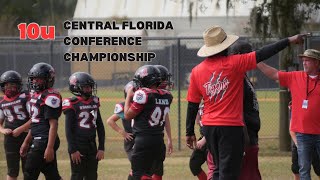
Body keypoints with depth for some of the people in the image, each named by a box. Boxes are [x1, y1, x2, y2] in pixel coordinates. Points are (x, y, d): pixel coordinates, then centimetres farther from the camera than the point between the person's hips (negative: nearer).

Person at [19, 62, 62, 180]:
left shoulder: (50, 96, -14)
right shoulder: (35, 95, 15)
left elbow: (53, 124, -17)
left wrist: (50, 148, -21)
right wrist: (26, 142, 26)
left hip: (45, 141, -9)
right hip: (37, 140, 9)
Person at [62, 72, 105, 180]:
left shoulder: (94, 102, 9)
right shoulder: (72, 104, -9)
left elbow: (100, 127, 13)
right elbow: (69, 129, -10)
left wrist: (101, 148, 8)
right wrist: (73, 150, -14)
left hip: (91, 146, 6)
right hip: (78, 146, -6)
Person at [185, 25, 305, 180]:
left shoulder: (197, 71, 3)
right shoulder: (233, 63, -9)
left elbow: (192, 105, 6)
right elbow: (262, 54, -9)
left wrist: (189, 132, 14)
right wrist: (289, 41, -2)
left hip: (208, 126, 5)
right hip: (231, 126, -5)